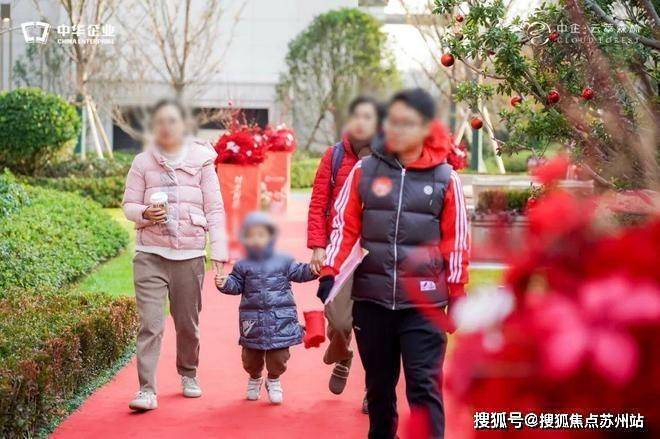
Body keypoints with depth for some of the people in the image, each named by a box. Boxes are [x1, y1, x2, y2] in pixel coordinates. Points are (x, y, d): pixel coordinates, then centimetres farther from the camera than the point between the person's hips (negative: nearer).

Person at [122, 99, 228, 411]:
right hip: (150, 255, 0)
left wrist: (219, 251, -3)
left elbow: (214, 209, 3)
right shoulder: (143, 162, 4)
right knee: (150, 324, -9)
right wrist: (145, 213, -15)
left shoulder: (201, 160, 3)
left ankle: (188, 374, 34)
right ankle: (147, 389, -9)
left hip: (190, 256, 0)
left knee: (188, 323, 10)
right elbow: (129, 204, 8)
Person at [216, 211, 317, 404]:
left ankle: (274, 380, 27)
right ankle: (254, 378, 39)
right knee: (251, 357, 11)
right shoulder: (243, 266, 4)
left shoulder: (283, 262, 3)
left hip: (280, 321, -1)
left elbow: (300, 273, 5)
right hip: (253, 321, 1)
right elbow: (236, 285, 3)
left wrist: (312, 269, -14)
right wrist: (224, 283, -17)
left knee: (278, 356, 2)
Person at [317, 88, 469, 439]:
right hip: (371, 297, 2)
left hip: (424, 302, -2)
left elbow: (455, 240, 3)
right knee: (378, 384, 15)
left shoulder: (445, 177, -1)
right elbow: (345, 225, 5)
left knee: (424, 386, -6)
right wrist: (329, 273, -4)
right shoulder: (365, 170, 3)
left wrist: (457, 294, 3)